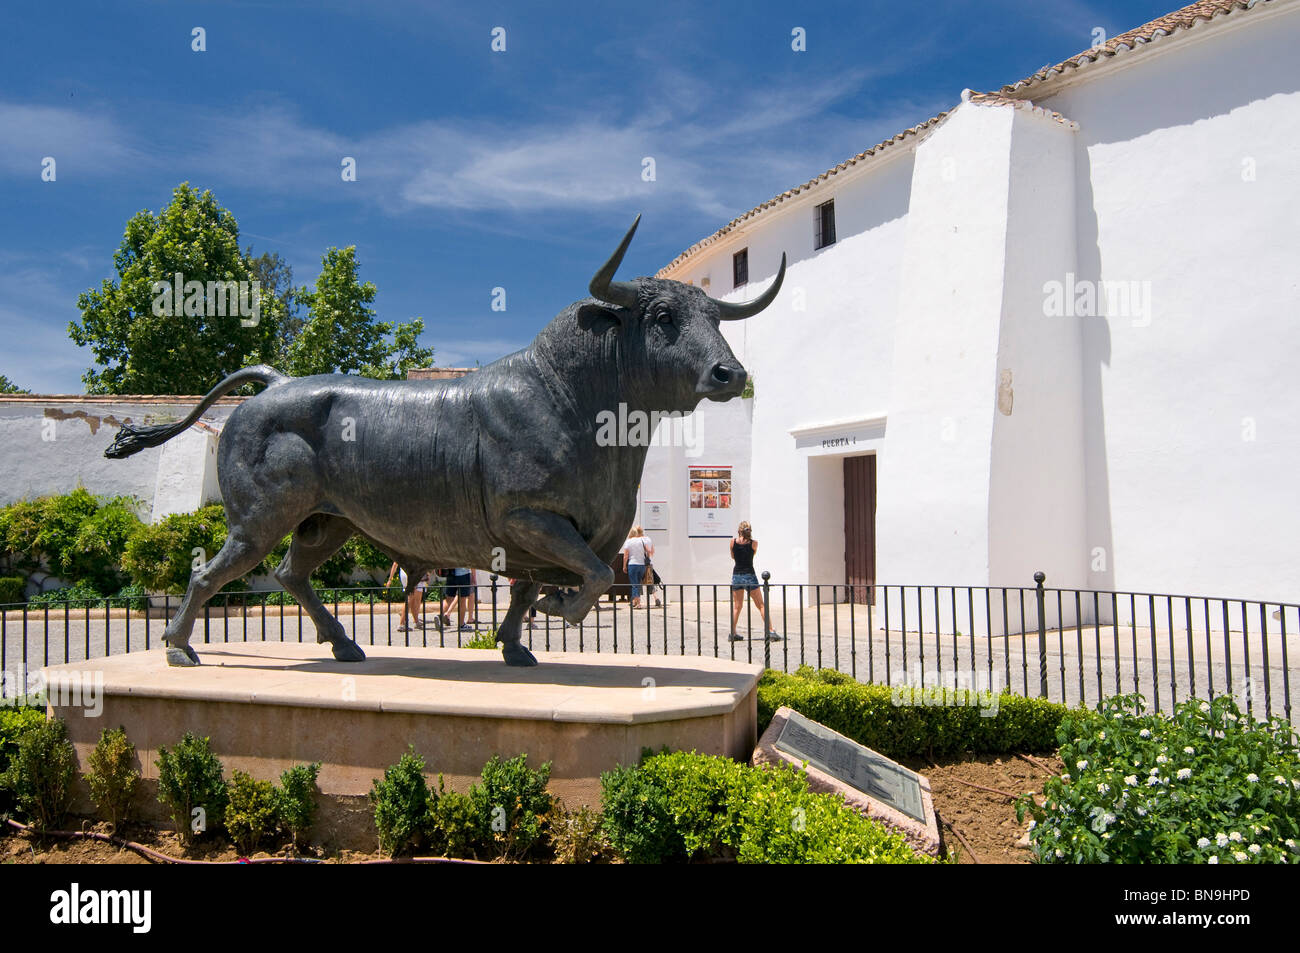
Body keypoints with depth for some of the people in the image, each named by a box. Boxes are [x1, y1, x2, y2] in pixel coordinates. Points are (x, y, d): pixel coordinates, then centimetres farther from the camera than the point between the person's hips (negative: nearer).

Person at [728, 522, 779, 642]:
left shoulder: (733, 542, -1)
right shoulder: (754, 543, -5)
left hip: (736, 575, 2)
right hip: (749, 575, -2)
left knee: (736, 606, 12)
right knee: (761, 605, 4)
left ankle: (733, 633, 12)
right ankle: (771, 632, 1)